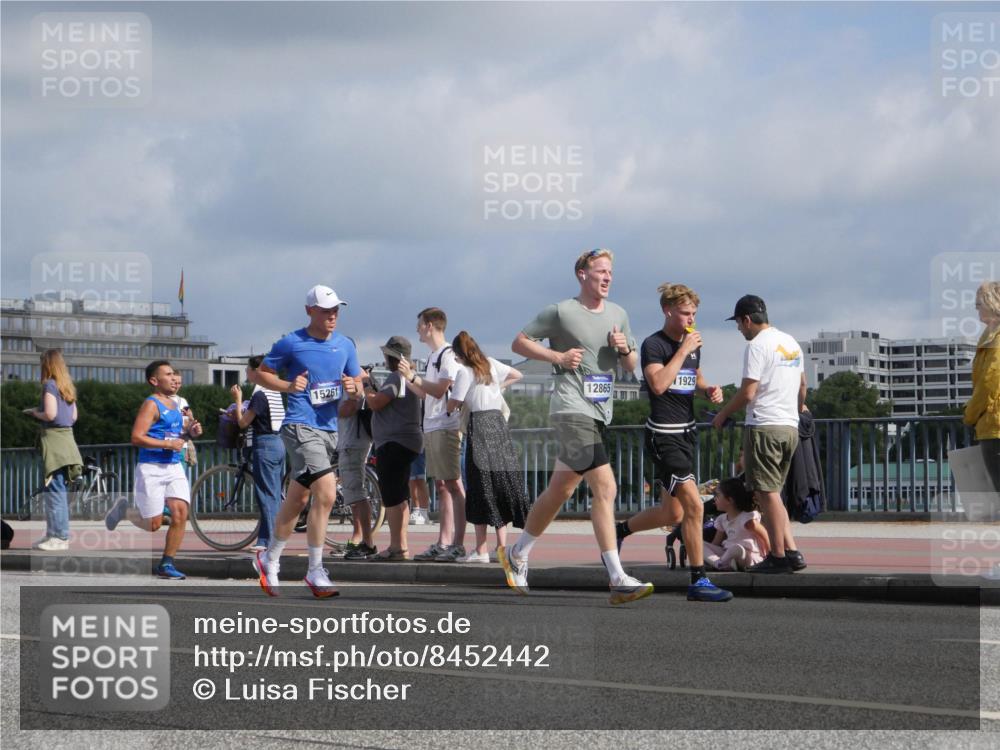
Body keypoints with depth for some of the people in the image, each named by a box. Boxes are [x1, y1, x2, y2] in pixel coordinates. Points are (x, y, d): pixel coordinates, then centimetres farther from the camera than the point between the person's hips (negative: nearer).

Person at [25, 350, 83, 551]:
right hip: (67, 436, 8)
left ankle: (59, 537, -8)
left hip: (53, 438, -8)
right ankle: (53, 534, 16)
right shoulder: (67, 387, 15)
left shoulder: (50, 385, -9)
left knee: (55, 491, -7)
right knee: (59, 491, 12)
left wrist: (34, 413, 0)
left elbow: (50, 414, -19)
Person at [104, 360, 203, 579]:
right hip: (152, 468, -7)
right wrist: (168, 444, -21)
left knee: (180, 514, -8)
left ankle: (166, 564, 3)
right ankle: (123, 509, 27)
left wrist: (190, 432, 10)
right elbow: (137, 437, -19)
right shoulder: (151, 405, -10)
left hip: (174, 468, 7)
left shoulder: (174, 405, 16)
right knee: (153, 524, -2)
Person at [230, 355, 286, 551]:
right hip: (278, 443, 9)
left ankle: (267, 540, -8)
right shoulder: (274, 393, 13)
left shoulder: (259, 395, -14)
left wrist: (238, 400, 0)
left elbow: (243, 422, -11)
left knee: (267, 494, -8)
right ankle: (272, 538, 14)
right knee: (274, 495, 10)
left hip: (264, 445, -9)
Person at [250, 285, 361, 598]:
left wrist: (353, 387, -7)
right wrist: (288, 385, -12)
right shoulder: (290, 344, -4)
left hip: (329, 428, 6)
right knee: (326, 493, -19)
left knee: (297, 499, 13)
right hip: (301, 427, -6)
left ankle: (269, 559, 30)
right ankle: (315, 572, -11)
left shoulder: (345, 345, 10)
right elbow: (262, 373, 5)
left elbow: (358, 382, 17)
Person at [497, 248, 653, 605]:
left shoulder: (618, 315, 15)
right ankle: (618, 579, -20)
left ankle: (517, 553, 32)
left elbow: (631, 366, 21)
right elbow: (519, 342, 2)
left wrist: (625, 349, -1)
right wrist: (558, 355, -11)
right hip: (572, 410, -8)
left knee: (560, 491, 15)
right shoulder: (560, 312, -4)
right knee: (605, 488, -17)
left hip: (599, 413, 8)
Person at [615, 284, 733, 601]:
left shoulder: (693, 344, 12)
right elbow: (658, 384, -25)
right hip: (663, 435, -9)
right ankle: (698, 581, -9)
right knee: (694, 505, -16)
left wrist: (709, 390, 6)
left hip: (686, 433, 9)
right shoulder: (654, 345, -11)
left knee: (672, 514, 14)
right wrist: (683, 350, -21)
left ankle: (619, 530, 37)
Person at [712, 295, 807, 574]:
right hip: (790, 426, 9)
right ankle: (791, 551, 8)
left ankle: (778, 556, -2)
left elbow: (747, 393, -16)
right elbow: (802, 385, 26)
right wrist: (798, 410, 43)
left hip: (764, 426, -8)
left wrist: (722, 414, -1)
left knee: (767, 493, -3)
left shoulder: (757, 346, -12)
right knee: (771, 493, 14)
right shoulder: (791, 343, 15)